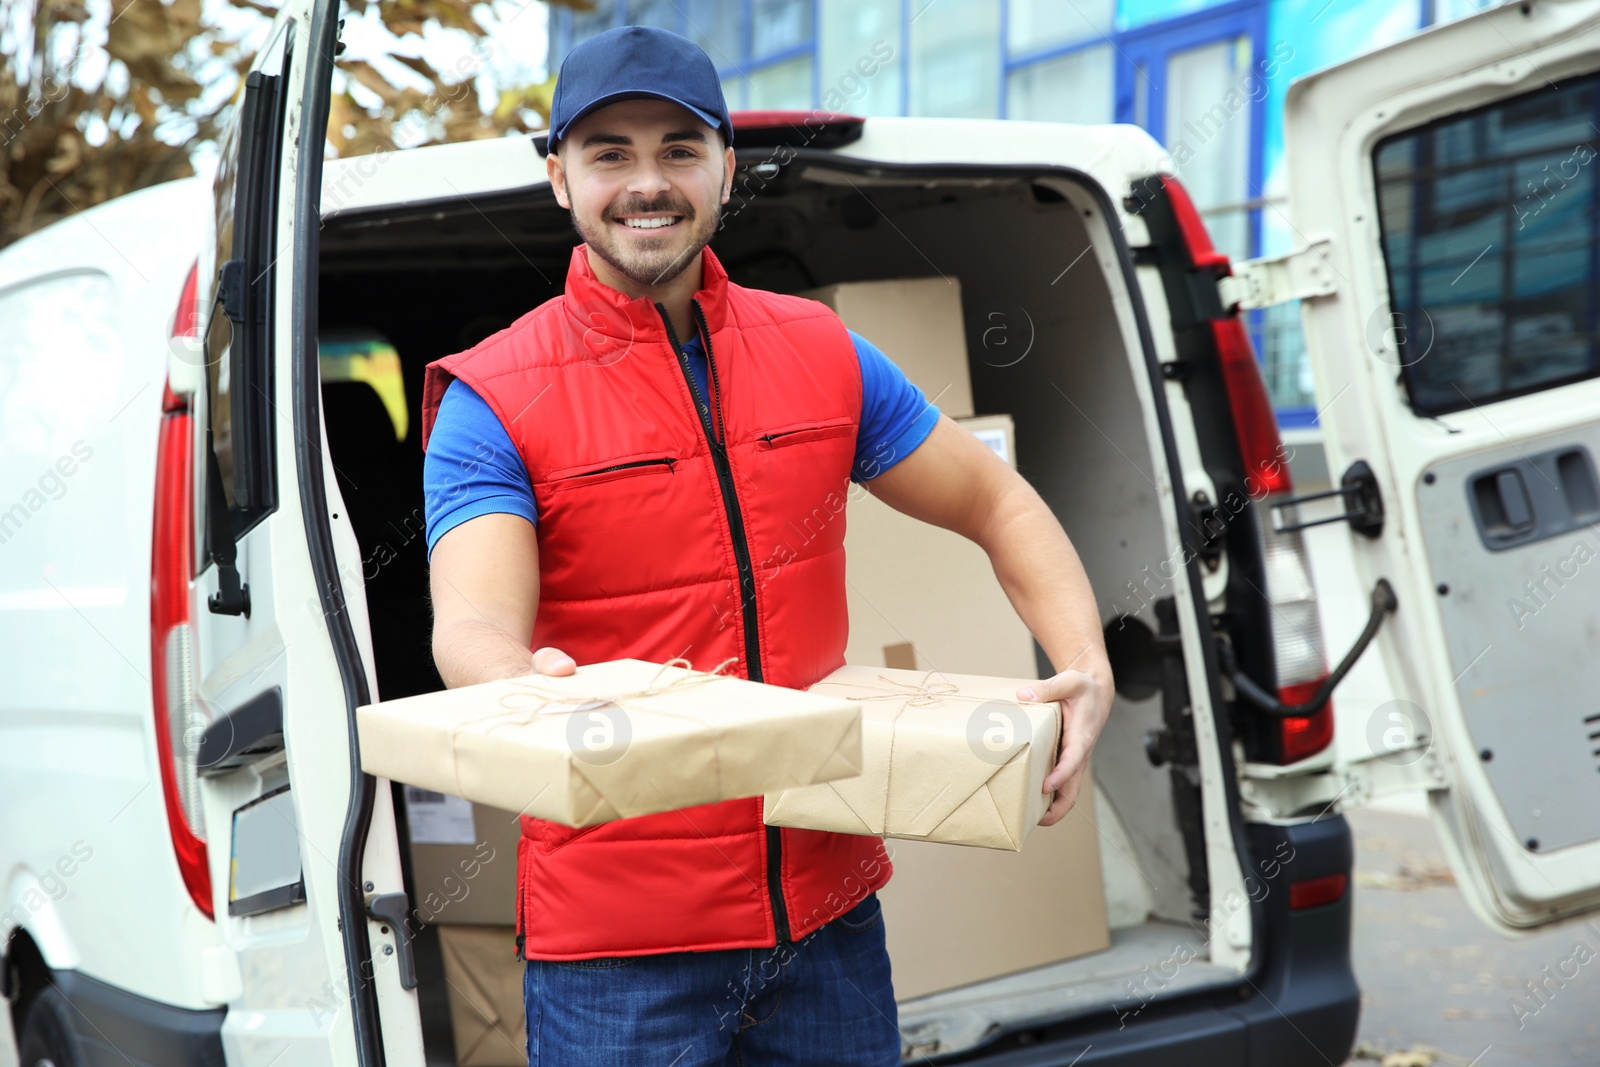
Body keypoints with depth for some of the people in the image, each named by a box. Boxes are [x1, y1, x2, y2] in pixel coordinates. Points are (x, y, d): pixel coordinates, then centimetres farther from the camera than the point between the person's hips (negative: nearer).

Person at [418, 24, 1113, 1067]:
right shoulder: (492, 400, -8)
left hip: (828, 904, 4)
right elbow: (471, 628, -21)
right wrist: (534, 691, -45)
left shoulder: (824, 354, 4)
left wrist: (1086, 668, -6)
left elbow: (998, 504, 11)